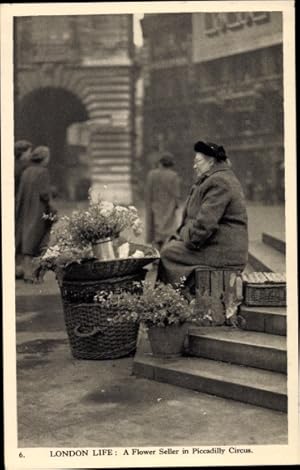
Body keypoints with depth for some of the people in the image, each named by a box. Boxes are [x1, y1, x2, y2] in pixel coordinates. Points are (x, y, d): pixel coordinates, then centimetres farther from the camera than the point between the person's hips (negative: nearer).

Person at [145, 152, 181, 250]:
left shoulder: (151, 174, -3)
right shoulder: (173, 176, -10)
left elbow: (148, 194, 0)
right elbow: (176, 195, -9)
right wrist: (176, 205, 10)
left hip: (154, 210, 2)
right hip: (168, 210, -2)